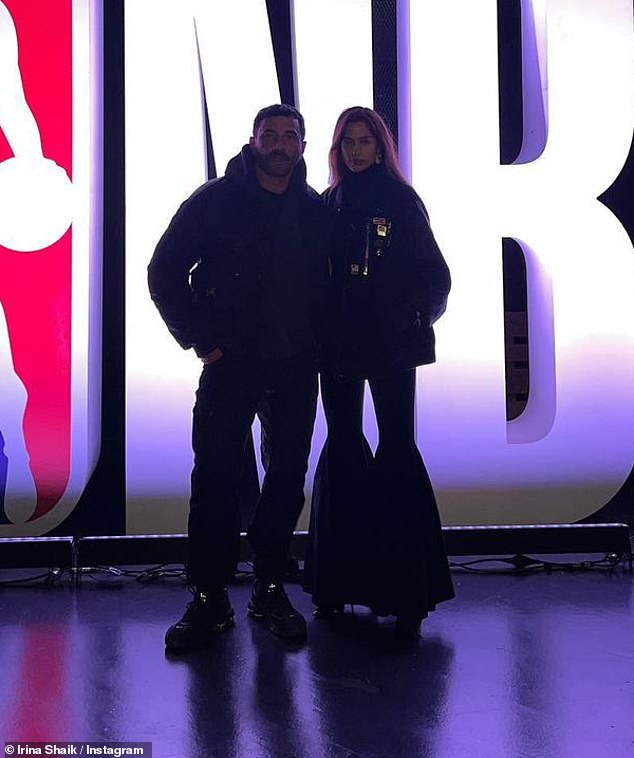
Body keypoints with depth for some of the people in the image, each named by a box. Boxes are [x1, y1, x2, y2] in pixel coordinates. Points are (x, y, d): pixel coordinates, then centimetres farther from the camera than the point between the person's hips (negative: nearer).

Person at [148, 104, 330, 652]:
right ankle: (209, 600, 9)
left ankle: (270, 590, 21)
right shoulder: (216, 201, 2)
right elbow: (165, 272, 2)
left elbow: (333, 281, 17)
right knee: (216, 479, -3)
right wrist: (201, 340, -5)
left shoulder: (317, 211, 10)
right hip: (231, 362, -3)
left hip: (297, 367, 3)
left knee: (288, 478, 7)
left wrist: (320, 343, 3)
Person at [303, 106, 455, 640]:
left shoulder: (401, 201, 3)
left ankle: (408, 591, 1)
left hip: (391, 345, -3)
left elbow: (433, 271, 1)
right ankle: (337, 579, 19)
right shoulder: (328, 204, 12)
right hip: (339, 345, 4)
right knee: (342, 450, 8)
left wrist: (418, 317, -11)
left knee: (396, 451, -5)